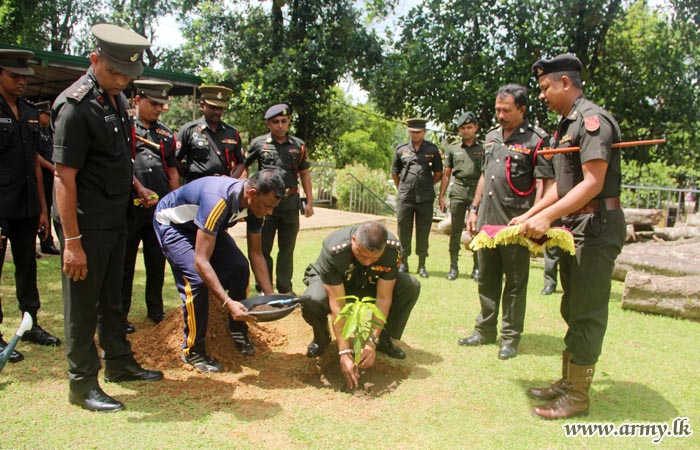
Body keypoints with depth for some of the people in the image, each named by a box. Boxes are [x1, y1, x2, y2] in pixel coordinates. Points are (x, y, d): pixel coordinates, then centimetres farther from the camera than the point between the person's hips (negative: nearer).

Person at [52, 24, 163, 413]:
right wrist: (71, 240, -23)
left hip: (116, 219, 9)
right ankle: (82, 384, 17)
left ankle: (119, 363, 34)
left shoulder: (117, 99, 9)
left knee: (112, 298, 19)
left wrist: (136, 186, 11)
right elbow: (64, 176, -21)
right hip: (87, 223, -8)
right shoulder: (75, 105, -17)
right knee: (83, 304, 3)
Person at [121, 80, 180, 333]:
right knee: (125, 263, 5)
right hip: (130, 208, -4)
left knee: (157, 262, 12)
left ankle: (155, 310, 26)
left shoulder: (166, 134, 14)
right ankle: (120, 315, 16)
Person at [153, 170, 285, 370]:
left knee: (239, 268, -11)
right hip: (172, 223, -7)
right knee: (197, 280, -24)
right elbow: (201, 261, -43)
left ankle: (238, 332, 9)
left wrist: (270, 296, -12)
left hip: (206, 223, 7)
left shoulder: (255, 204, -18)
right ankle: (192, 350, -6)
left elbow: (256, 252, -7)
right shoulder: (218, 201, -42)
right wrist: (228, 303, -47)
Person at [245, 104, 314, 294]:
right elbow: (243, 166, 7)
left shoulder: (299, 145, 5)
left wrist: (309, 202, 6)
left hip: (290, 202, 2)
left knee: (287, 248, 11)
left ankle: (285, 288, 23)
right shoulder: (259, 143, 0)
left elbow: (305, 174, 10)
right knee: (263, 248, 6)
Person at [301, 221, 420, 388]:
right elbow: (337, 304, -37)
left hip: (368, 286, 2)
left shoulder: (393, 249, -30)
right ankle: (321, 338, -2)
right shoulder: (334, 250, -38)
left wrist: (372, 342, -34)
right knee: (312, 301, -38)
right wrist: (344, 352, -40)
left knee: (411, 285, -24)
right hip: (331, 284, -2)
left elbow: (383, 298, -27)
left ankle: (384, 338, -1)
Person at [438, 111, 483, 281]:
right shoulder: (452, 149, 11)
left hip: (478, 191, -1)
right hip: (458, 191, 1)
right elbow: (446, 174, 12)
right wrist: (441, 196, 6)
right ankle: (453, 267, 10)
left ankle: (477, 268, 10)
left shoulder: (483, 148, 7)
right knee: (455, 231, 3)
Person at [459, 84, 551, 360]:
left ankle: (510, 337, 17)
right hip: (486, 221, 7)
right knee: (487, 280, 16)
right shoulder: (491, 136, 14)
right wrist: (475, 209, 17)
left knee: (515, 284, 5)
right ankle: (485, 330, 29)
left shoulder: (536, 140, -8)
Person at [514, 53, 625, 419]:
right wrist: (529, 215, 13)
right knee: (572, 310, 15)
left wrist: (547, 216, -27)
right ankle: (567, 382, 26)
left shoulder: (592, 120, -14)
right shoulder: (567, 125, 17)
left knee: (586, 313, -3)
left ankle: (577, 396, 8)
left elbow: (593, 183, -23)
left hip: (596, 225, -10)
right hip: (575, 226, 10)